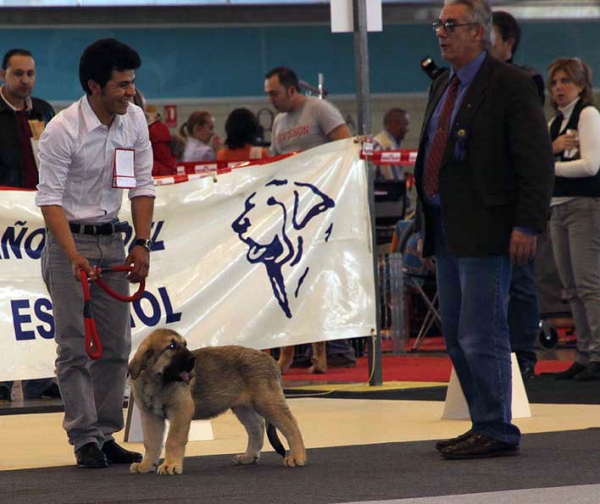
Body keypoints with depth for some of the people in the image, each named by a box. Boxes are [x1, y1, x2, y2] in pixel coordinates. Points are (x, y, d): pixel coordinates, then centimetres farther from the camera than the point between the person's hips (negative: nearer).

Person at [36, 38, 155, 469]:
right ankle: (85, 439, -5)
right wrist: (75, 257, -30)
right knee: (76, 345, -7)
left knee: (116, 344, 6)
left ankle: (106, 435, 12)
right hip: (69, 239, -6)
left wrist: (142, 245, -1)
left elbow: (142, 186, 7)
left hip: (112, 239, 6)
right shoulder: (62, 131, -19)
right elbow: (50, 199, -20)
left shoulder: (135, 120, 0)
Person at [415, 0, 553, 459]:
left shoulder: (510, 85, -9)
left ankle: (497, 434, -2)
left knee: (482, 335, -8)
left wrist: (528, 226, -17)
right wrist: (425, 225, 19)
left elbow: (538, 162, -12)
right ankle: (484, 426, 18)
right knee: (457, 336, 11)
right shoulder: (442, 87, 17)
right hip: (447, 232, 9)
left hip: (485, 232, -9)